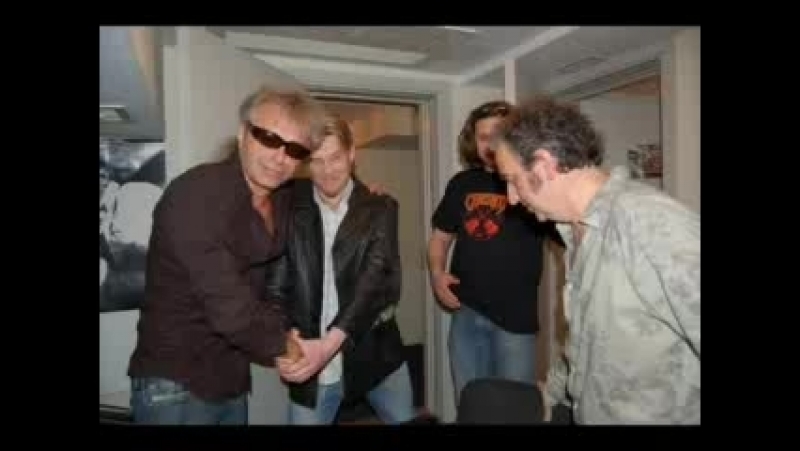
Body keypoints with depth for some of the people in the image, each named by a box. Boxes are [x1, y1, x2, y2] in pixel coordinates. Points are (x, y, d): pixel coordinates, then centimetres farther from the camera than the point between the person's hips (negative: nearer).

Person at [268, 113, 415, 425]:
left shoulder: (379, 207, -5)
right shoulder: (290, 207, -4)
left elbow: (375, 278, -16)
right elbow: (276, 280, -5)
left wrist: (329, 343, -27)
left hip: (374, 353, 1)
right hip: (309, 363, -1)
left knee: (405, 419, 20)